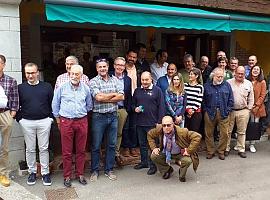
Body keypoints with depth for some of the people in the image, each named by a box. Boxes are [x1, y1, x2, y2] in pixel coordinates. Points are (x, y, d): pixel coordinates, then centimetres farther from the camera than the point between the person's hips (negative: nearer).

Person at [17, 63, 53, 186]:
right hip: (27, 122, 1)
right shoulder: (20, 88, 4)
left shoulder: (47, 87, 2)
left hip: (44, 121, -1)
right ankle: (32, 172, 24)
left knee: (44, 148, 5)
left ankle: (45, 173, 16)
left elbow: (52, 104, 6)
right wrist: (20, 119, 1)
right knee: (30, 149, 10)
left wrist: (51, 117, 0)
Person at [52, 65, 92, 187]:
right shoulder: (62, 88, -1)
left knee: (81, 150, 9)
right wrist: (58, 120, 9)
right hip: (66, 122, -2)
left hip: (82, 122, 2)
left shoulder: (86, 88, 4)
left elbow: (89, 105, 18)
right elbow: (55, 104, 8)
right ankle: (67, 176, 17)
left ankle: (80, 174, 23)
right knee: (67, 151, 4)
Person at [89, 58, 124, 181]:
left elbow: (121, 97, -4)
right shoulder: (93, 81, -3)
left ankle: (109, 169, 25)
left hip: (113, 116, 3)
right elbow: (98, 97, -18)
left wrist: (105, 98, -12)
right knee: (96, 146, 6)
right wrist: (114, 94, -6)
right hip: (99, 117, -3)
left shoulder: (115, 80, 7)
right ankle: (94, 170, 21)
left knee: (112, 144, 11)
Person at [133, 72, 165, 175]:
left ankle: (153, 165, 13)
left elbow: (161, 107, -5)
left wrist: (159, 121, -10)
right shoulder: (137, 91, 11)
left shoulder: (157, 90, -2)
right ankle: (144, 162, 30)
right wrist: (135, 108, -3)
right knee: (142, 143, 15)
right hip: (140, 123, 5)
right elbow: (133, 104, 20)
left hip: (152, 123, -5)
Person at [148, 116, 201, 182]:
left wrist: (189, 151, -29)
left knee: (187, 161, -33)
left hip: (181, 153, -3)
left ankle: (182, 175, 4)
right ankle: (167, 169, 11)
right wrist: (154, 148, -10)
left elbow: (197, 137, -31)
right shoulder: (159, 130, -21)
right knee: (154, 156, -19)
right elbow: (149, 134, -1)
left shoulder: (181, 132, -31)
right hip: (165, 153, 3)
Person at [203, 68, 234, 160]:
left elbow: (231, 100, 6)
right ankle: (210, 151, 19)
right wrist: (206, 110, -2)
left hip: (223, 113, 1)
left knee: (224, 133, 1)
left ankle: (221, 151, 18)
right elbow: (203, 100, 6)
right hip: (210, 113, 0)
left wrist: (227, 111, -2)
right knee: (209, 134, 5)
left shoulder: (227, 85, 7)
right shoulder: (206, 86, 4)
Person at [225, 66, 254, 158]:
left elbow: (251, 98, 11)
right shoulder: (228, 82, -2)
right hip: (229, 111, -1)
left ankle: (241, 149, 19)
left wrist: (248, 109, 4)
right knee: (228, 131, 6)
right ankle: (226, 149, 17)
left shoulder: (248, 84, 6)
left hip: (243, 111, 2)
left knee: (242, 132, 9)